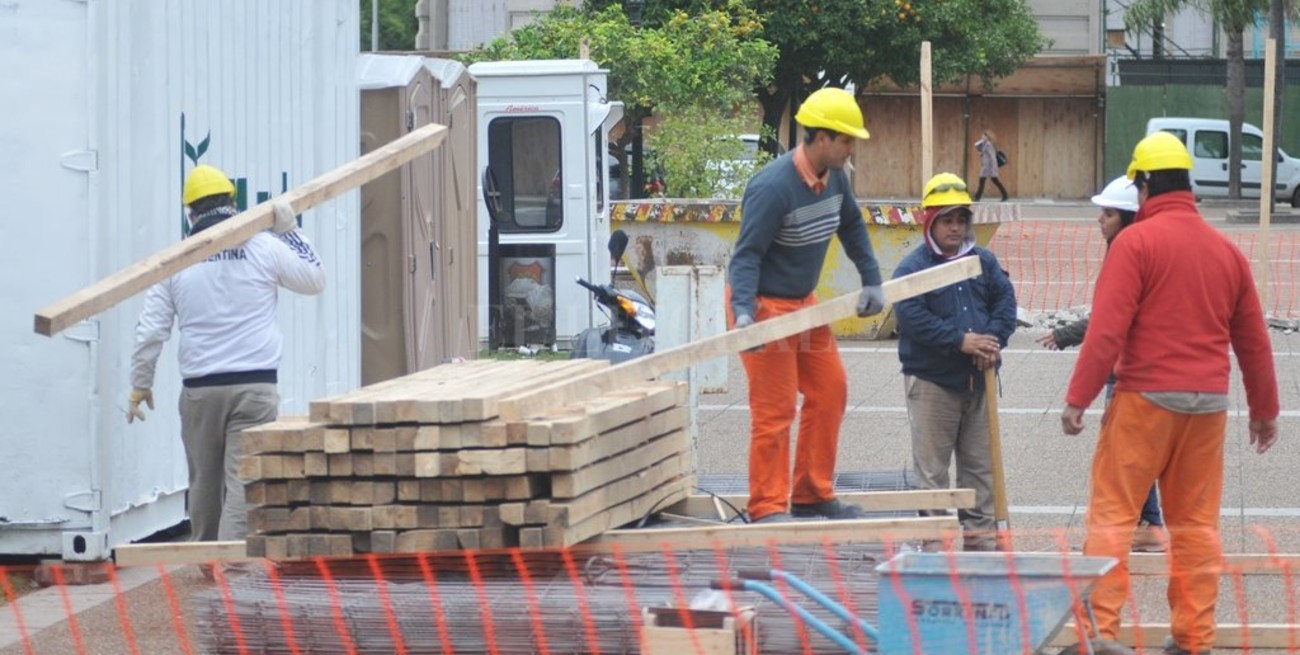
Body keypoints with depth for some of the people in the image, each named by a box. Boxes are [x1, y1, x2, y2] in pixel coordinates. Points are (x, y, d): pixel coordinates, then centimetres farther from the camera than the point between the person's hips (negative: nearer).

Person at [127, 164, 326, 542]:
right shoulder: (264, 248, -1)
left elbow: (149, 331, 5)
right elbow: (315, 279, 15)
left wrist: (140, 386, 17)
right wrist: (290, 231, 22)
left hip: (199, 390, 2)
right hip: (255, 386, -2)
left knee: (204, 483, 14)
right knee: (243, 482, -7)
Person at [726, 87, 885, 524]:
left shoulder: (834, 178, 1)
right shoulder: (772, 187, -25)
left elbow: (852, 226, 20)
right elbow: (747, 254, -26)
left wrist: (872, 282, 17)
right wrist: (743, 313, -37)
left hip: (804, 302, 9)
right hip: (765, 304, -9)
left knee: (829, 393, 10)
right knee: (775, 409, -8)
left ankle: (813, 496, 20)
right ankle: (768, 508, -1)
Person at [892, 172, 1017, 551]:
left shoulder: (984, 262, 11)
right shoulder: (912, 268, -6)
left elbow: (1005, 302, 4)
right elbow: (913, 317, -17)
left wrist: (993, 340, -14)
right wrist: (961, 341, -22)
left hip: (978, 381, 5)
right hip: (931, 381, -5)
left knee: (980, 463, 11)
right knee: (931, 468, -2)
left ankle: (981, 536, 18)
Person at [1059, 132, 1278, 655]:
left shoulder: (1136, 242, -7)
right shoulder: (1227, 251, 10)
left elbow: (1107, 329, -14)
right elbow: (1253, 340, 16)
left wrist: (1078, 398, -12)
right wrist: (1265, 410, 25)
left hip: (1146, 397, -5)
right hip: (1208, 404, 5)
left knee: (1112, 513, -1)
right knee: (1196, 522, 10)